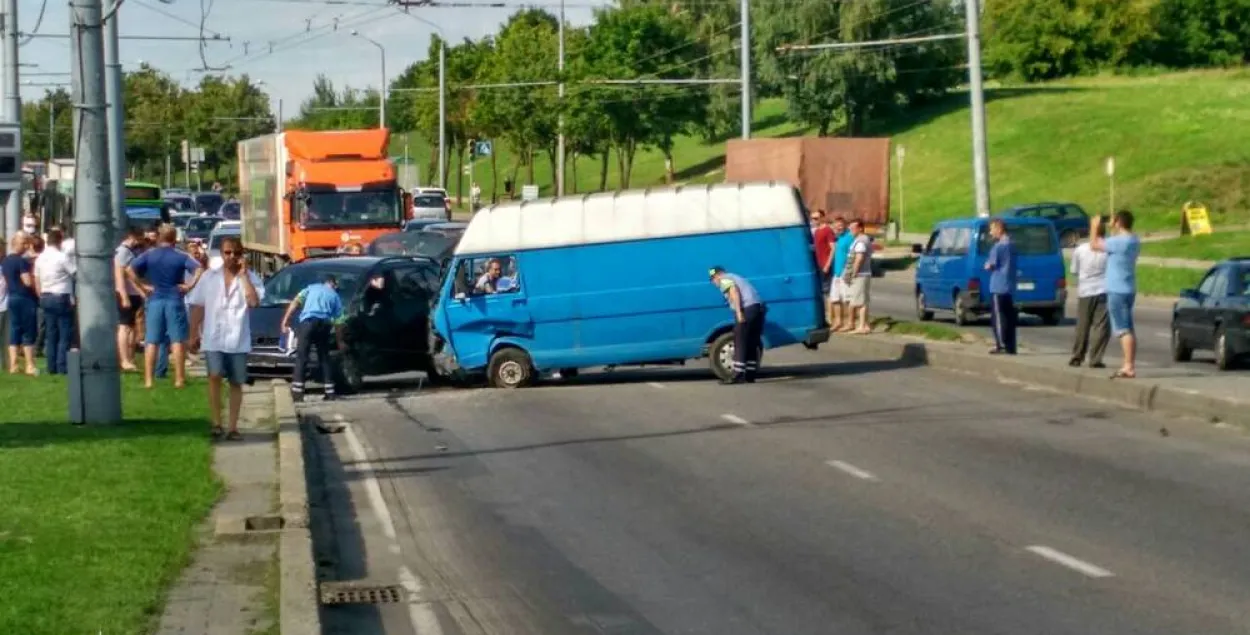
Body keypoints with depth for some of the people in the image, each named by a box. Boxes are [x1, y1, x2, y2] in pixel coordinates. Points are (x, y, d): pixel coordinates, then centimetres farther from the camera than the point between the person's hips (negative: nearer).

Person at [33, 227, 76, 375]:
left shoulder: (40, 259, 8)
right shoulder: (62, 257, -13)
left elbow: (37, 281, 12)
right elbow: (76, 273, -10)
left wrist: (42, 297, 19)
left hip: (46, 298, 7)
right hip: (62, 297, -7)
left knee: (51, 334, 10)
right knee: (65, 334, -3)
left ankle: (52, 367, 10)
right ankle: (62, 367, -6)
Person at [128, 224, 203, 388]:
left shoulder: (149, 255, 2)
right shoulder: (181, 256, -1)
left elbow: (130, 269, -9)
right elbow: (199, 269, -15)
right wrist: (189, 285, -9)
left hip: (154, 300, 1)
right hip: (174, 300, -1)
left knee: (151, 341, 3)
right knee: (177, 340, 2)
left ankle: (148, 379, 1)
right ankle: (179, 379, 1)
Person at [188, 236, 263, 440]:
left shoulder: (250, 278, 0)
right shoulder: (209, 277, 5)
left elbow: (253, 301, -18)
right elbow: (198, 306, 8)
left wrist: (243, 274, -15)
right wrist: (194, 333, 4)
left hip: (238, 340, 0)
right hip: (213, 339, 0)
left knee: (236, 383, 6)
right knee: (215, 376, -17)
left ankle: (233, 427, 12)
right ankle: (216, 423, -11)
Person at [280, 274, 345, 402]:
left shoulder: (311, 288, 24)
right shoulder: (336, 297, 24)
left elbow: (296, 302, 8)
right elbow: (338, 323, 18)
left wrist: (286, 319, 5)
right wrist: (340, 341, 28)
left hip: (308, 321, -1)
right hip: (325, 324, 1)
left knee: (301, 357, -4)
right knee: (325, 358, 13)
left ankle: (297, 392, -13)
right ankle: (330, 392, 11)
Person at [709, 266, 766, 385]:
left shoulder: (725, 280, 6)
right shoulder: (735, 277, 32)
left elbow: (734, 291, -13)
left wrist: (739, 312, -20)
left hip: (747, 309, -9)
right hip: (758, 307, 9)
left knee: (740, 343, -5)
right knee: (752, 344, 12)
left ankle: (738, 376, -8)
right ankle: (750, 375, 13)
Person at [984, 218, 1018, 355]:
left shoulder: (998, 246, -14)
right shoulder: (1011, 245, 14)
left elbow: (990, 265, -15)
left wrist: (987, 265, 5)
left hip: (998, 287, -8)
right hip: (1009, 287, 8)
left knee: (998, 317, -5)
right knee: (1009, 317, 9)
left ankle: (1002, 345, -9)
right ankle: (1010, 347, 10)